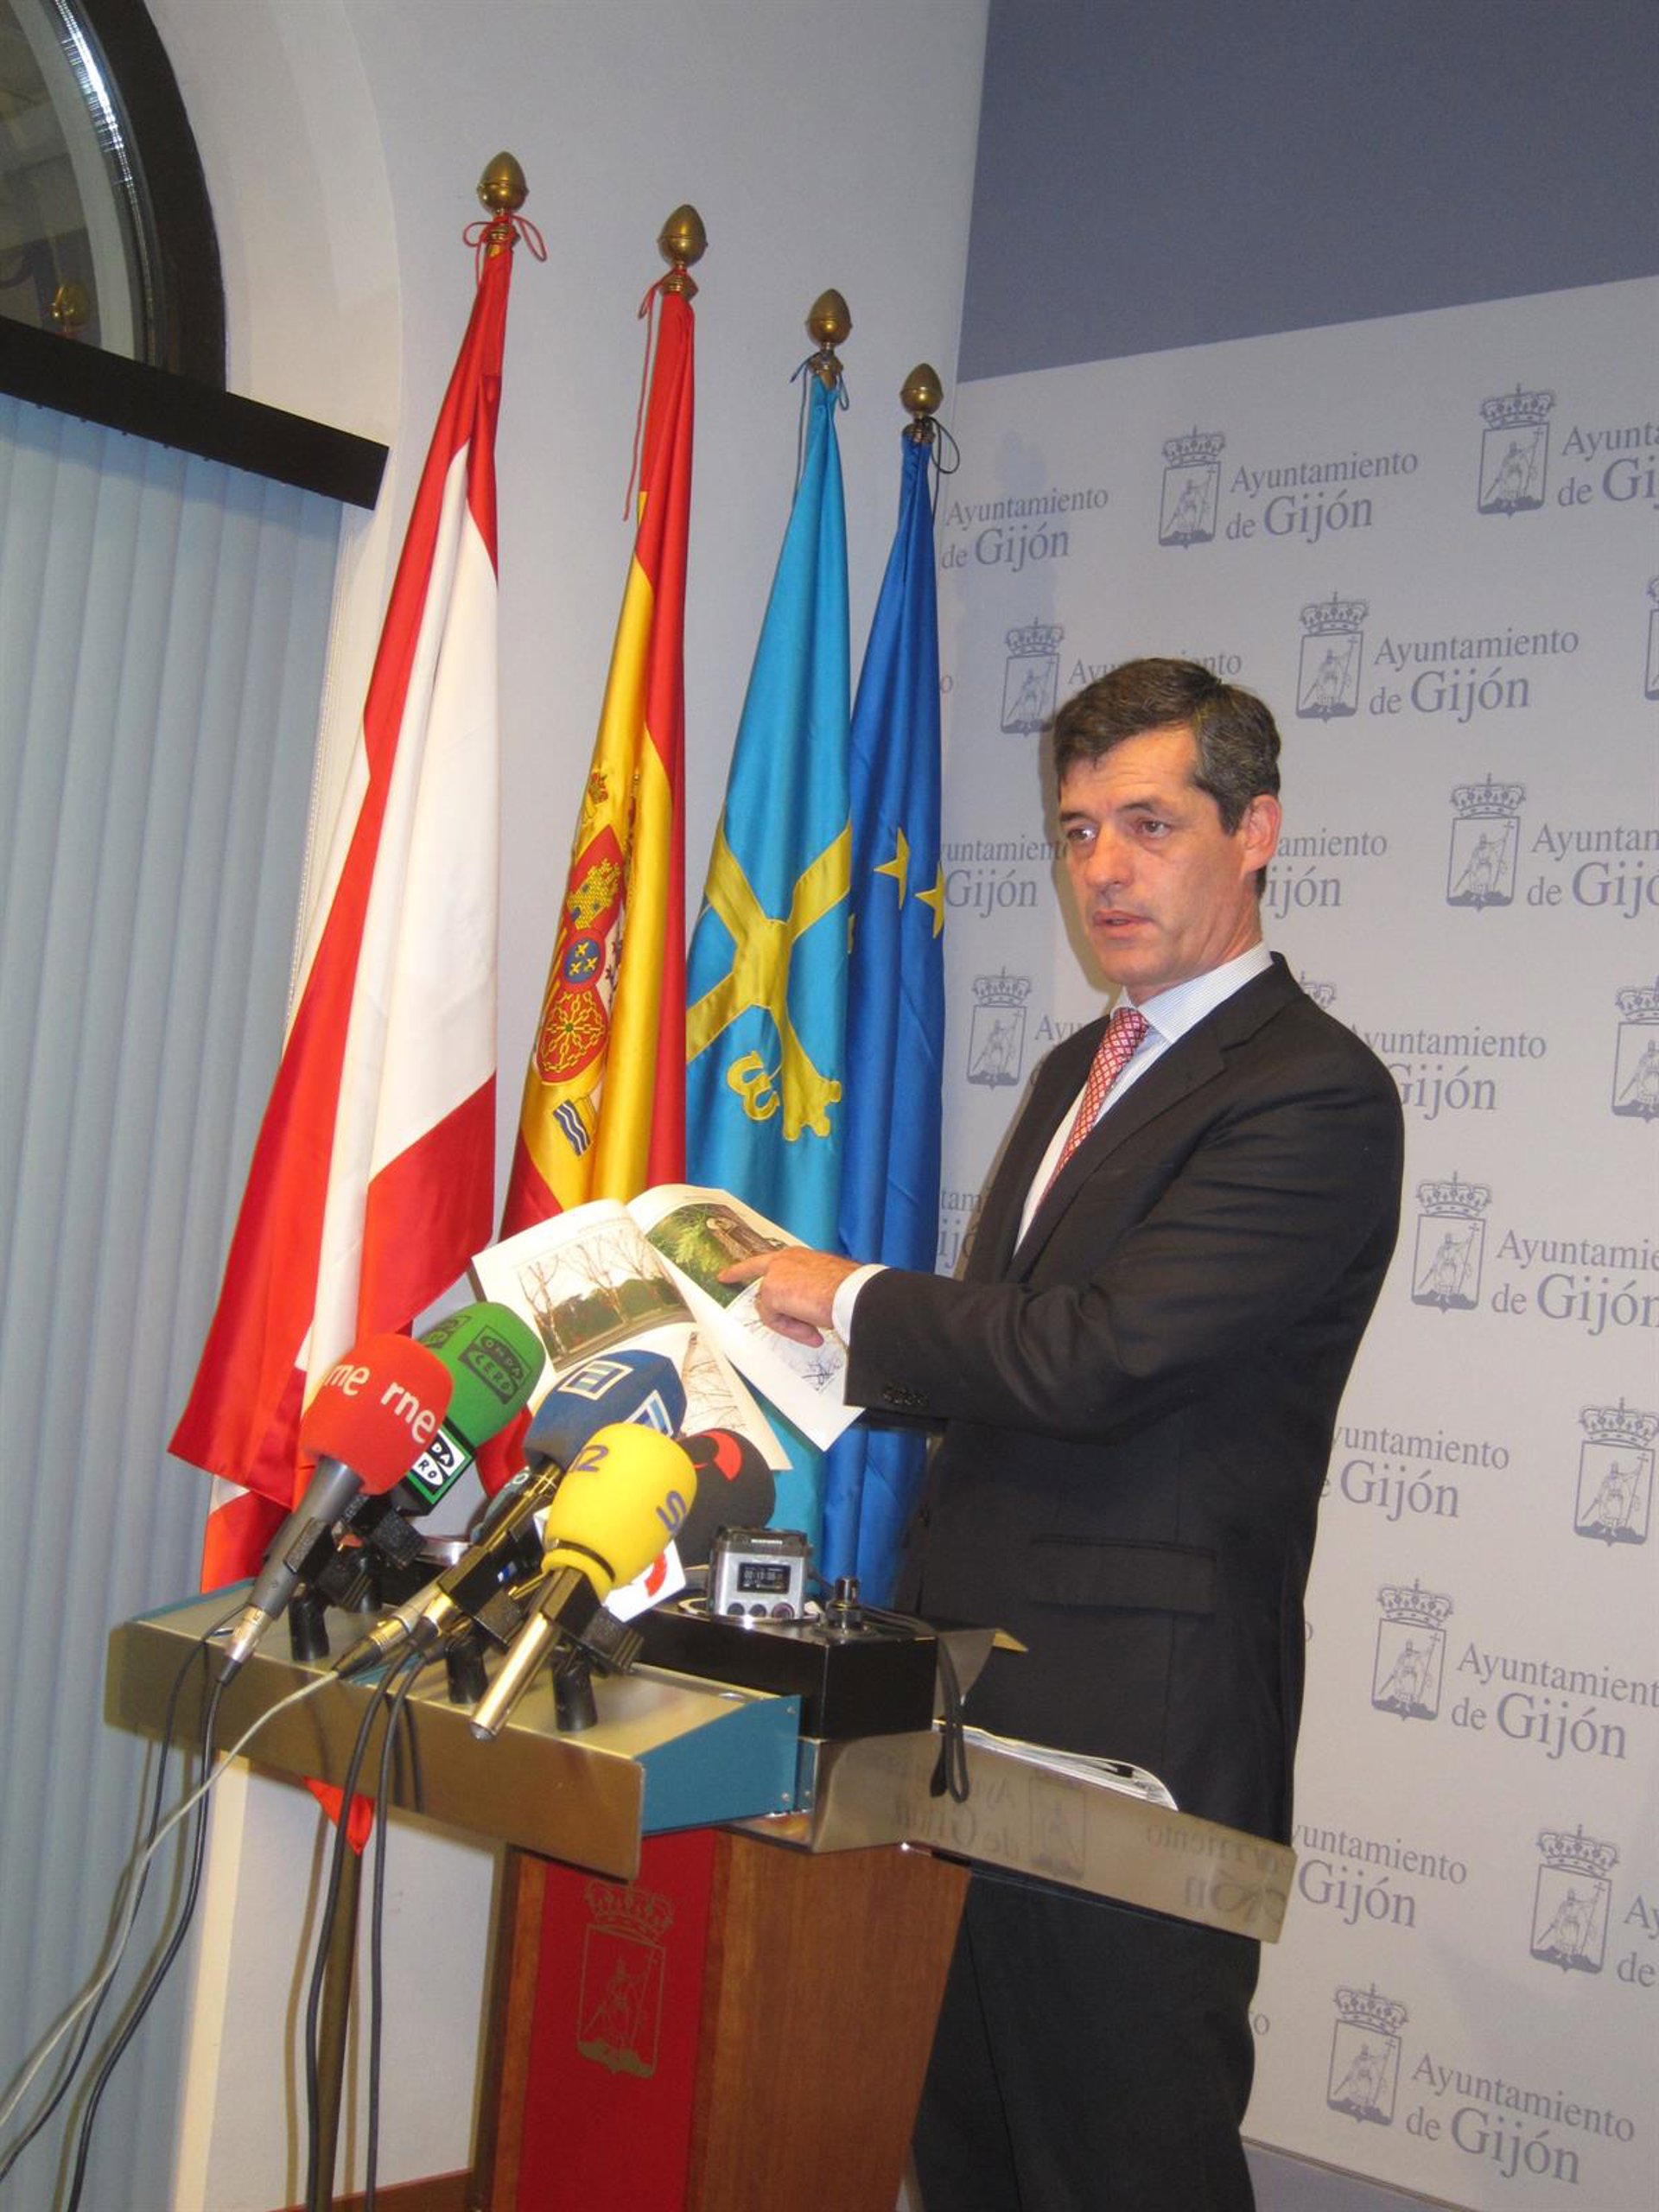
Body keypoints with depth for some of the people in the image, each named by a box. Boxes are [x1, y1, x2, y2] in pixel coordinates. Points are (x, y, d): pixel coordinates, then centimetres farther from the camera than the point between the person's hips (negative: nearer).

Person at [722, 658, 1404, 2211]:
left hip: (1133, 1714, -9)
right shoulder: (1082, 1068, 16)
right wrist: (854, 1341, 3)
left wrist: (850, 1299, -10)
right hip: (982, 1670, 9)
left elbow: (1097, 1354, -24)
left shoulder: (1313, 1094, -16)